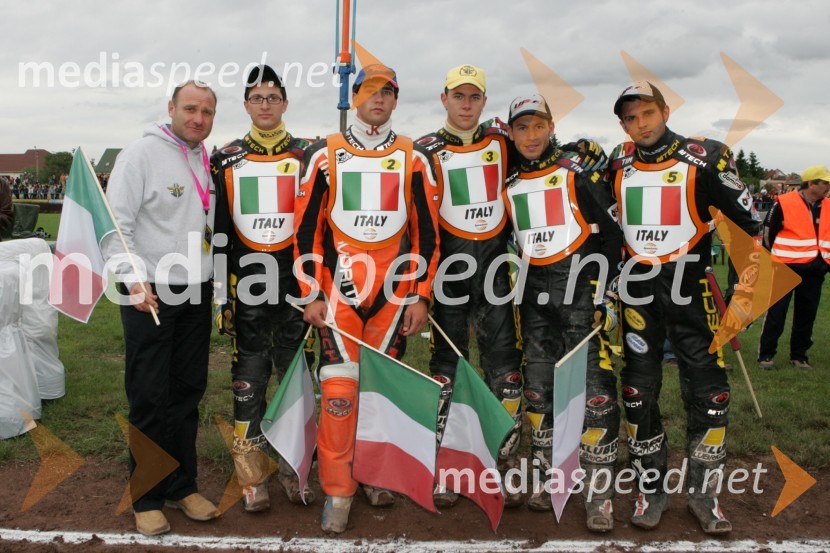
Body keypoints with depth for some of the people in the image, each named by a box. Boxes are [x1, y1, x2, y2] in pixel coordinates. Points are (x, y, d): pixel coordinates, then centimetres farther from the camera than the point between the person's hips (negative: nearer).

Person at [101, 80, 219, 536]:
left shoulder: (208, 162, 11)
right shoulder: (141, 154, -8)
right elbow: (115, 225, -14)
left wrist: (214, 281, 14)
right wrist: (134, 279, -25)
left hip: (197, 293, 6)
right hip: (150, 294, -6)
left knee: (188, 392, 11)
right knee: (150, 397, 0)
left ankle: (181, 486, 24)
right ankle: (147, 497, 15)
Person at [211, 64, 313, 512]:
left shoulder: (308, 158, 5)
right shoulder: (226, 161, 7)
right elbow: (219, 233, 7)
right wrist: (221, 294, 2)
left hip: (295, 283, 0)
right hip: (246, 286, 1)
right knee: (248, 384, 5)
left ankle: (295, 468, 20)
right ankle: (252, 478, 16)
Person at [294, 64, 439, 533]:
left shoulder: (413, 159, 7)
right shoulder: (326, 155, 4)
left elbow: (427, 232, 7)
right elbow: (307, 227, 3)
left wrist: (421, 295, 2)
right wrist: (312, 294, -2)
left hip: (394, 290, 2)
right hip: (339, 287, -1)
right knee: (339, 388, -4)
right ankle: (338, 490, 8)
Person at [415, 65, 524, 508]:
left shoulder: (502, 141, 10)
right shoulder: (427, 151, 3)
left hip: (495, 259, 2)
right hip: (450, 259, -2)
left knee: (504, 361, 2)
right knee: (447, 359, 2)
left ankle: (506, 459, 12)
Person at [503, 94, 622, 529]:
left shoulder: (579, 173, -2)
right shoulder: (509, 186, 12)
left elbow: (611, 233, -4)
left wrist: (607, 292, -8)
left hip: (580, 286, -5)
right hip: (534, 294, 5)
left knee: (595, 389, -8)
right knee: (538, 389, 8)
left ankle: (599, 491, 0)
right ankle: (548, 476, 21)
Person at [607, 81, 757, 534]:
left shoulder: (704, 159, -6)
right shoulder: (617, 165, 5)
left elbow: (749, 219, -6)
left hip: (691, 290, -2)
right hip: (637, 292, 3)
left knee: (709, 394, 0)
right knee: (639, 393, 5)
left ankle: (704, 492, 18)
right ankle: (650, 489, 20)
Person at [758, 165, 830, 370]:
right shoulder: (784, 203, -9)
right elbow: (768, 233, -2)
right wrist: (771, 261, 3)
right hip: (786, 268, -5)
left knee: (807, 315, 10)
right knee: (776, 312, -2)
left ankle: (799, 355, 21)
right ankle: (766, 355, 7)